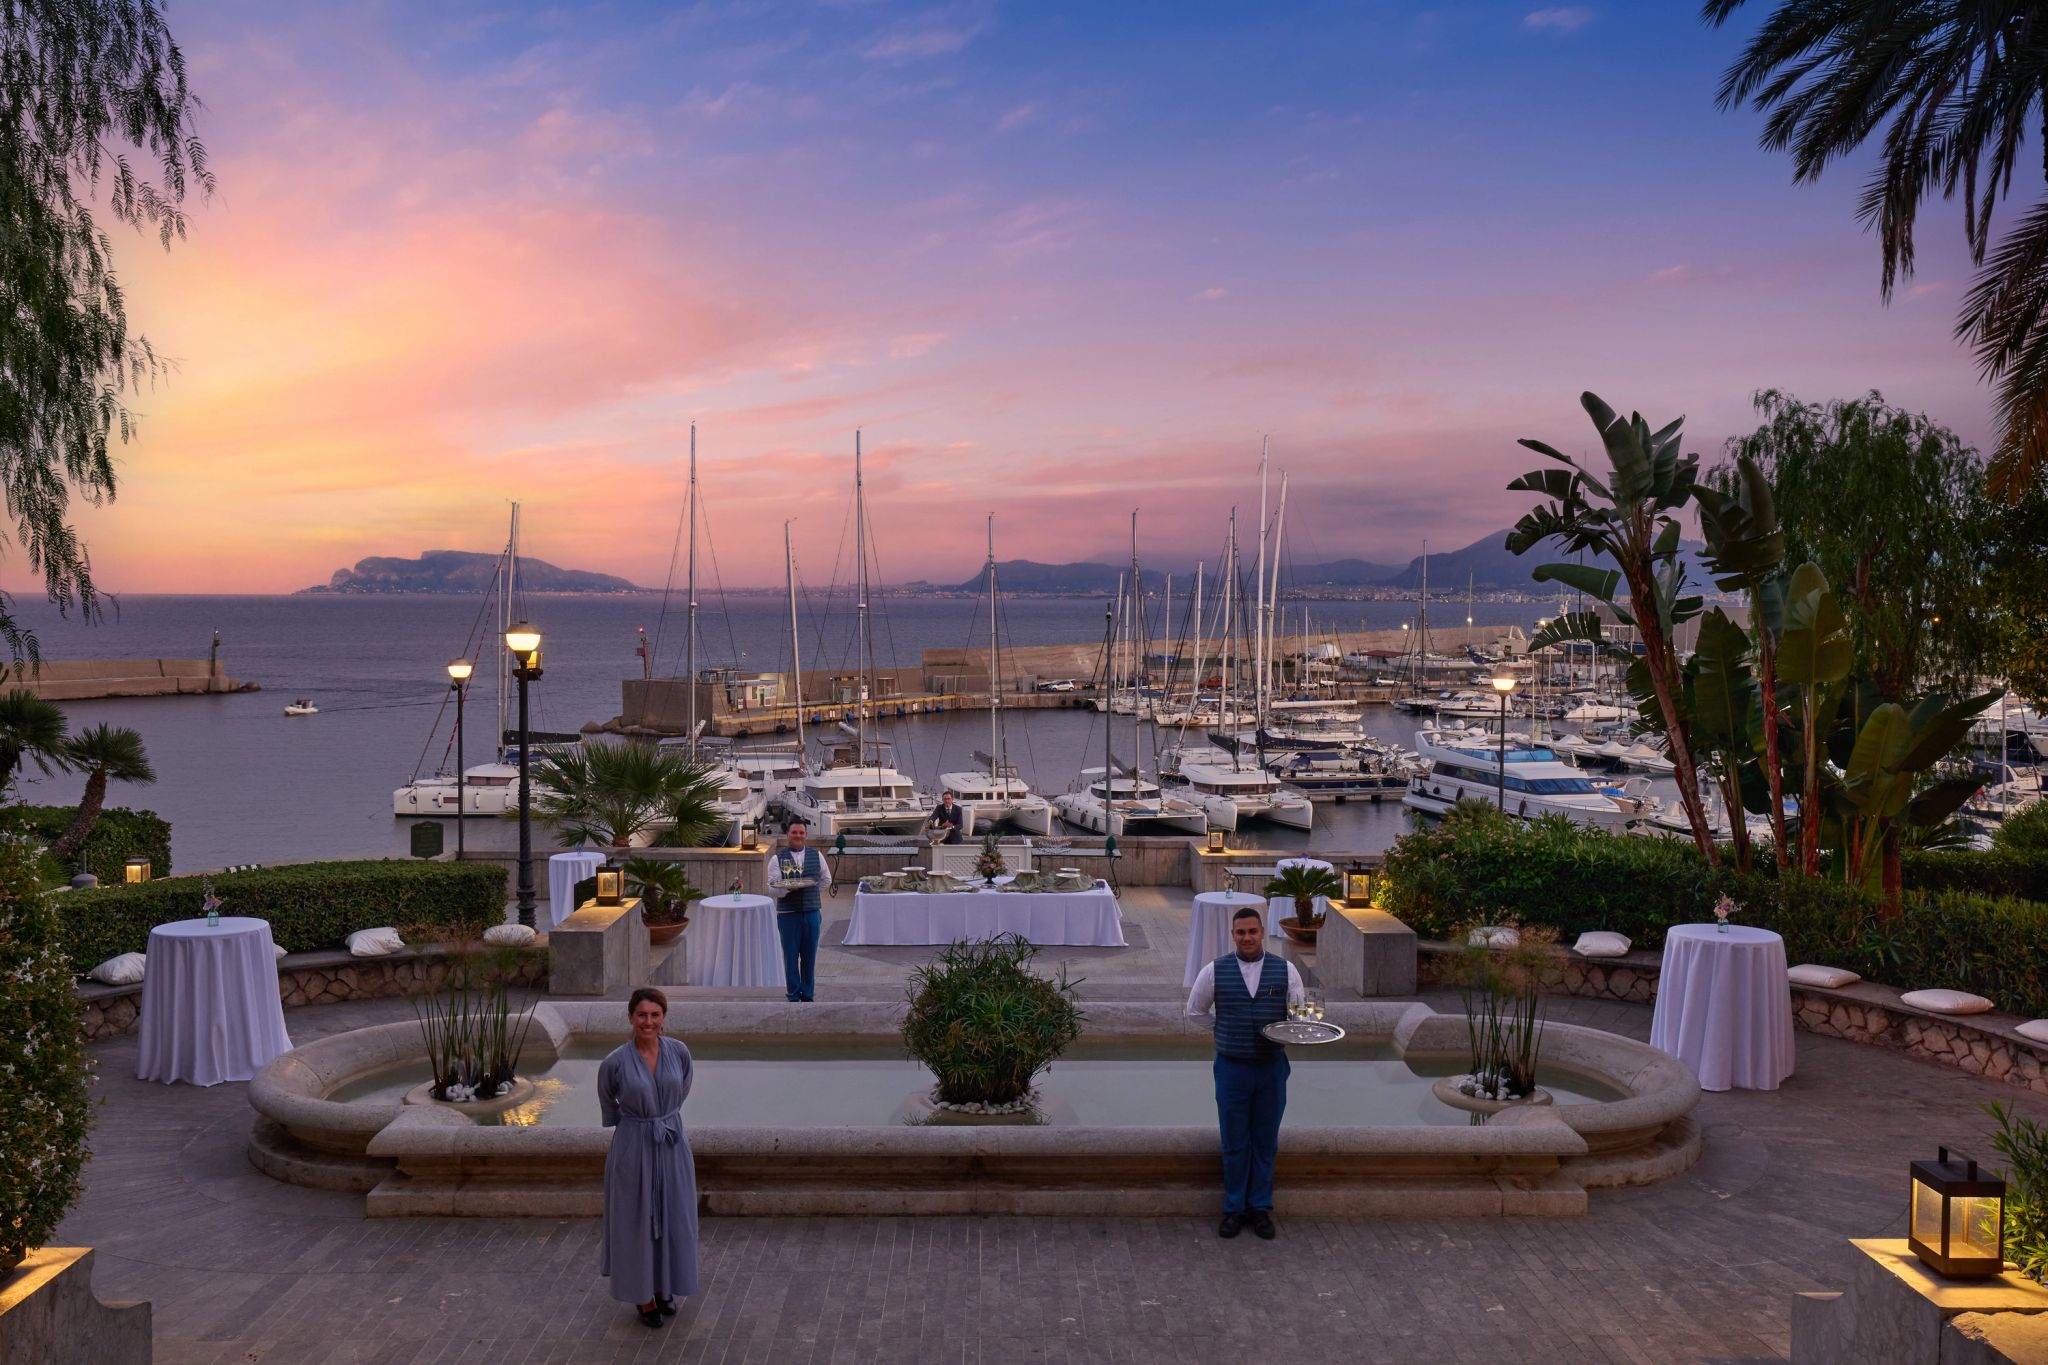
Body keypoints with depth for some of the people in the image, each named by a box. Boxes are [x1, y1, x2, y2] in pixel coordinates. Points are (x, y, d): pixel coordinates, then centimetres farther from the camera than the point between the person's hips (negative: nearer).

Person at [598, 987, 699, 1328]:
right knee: (637, 1221, 9)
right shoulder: (615, 1062, -16)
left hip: (673, 1147, 3)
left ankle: (664, 1288, 36)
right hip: (633, 1148, -3)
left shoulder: (679, 1052, -8)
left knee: (672, 1219, 14)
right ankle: (643, 1296, 28)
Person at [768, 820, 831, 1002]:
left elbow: (826, 880, 18)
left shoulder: (816, 856, 6)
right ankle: (793, 995, 14)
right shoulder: (778, 859, -1)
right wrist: (787, 888, -25)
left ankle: (808, 994, 19)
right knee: (791, 956, 3)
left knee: (809, 956, 7)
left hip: (811, 913, 2)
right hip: (787, 914, -2)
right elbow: (772, 886, -8)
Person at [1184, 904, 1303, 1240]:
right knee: (1234, 1143, 8)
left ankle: (1261, 1208, 25)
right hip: (1231, 1067, -1)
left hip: (1271, 1067, 1)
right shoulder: (1214, 971, -4)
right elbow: (1195, 1012, 10)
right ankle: (1234, 1209, 22)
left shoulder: (1286, 971, -2)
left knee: (1265, 1142, 11)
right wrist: (1226, 1032, 5)